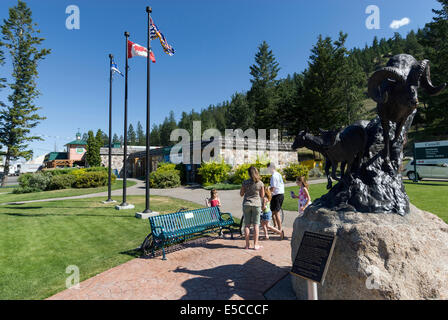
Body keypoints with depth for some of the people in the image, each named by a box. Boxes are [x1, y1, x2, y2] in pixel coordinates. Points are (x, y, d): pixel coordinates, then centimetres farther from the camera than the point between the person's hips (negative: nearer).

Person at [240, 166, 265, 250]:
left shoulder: (245, 182, -5)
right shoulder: (260, 183, -5)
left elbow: (241, 194, 3)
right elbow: (262, 195, 2)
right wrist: (263, 205, 17)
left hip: (246, 204, 0)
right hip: (257, 204, 0)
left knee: (247, 225, 7)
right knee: (256, 225, 7)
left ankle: (247, 245, 12)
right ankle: (255, 245, 10)